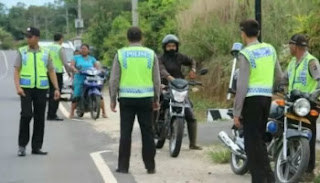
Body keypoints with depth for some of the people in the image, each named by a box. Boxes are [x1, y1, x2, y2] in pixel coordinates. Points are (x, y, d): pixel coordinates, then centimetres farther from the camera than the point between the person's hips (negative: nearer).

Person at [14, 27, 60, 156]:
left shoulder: (45, 52, 8)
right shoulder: (22, 52, 4)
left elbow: (51, 72, 10)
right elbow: (16, 71, 1)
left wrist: (56, 88, 2)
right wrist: (18, 87, -13)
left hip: (41, 89, 2)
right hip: (26, 88, -2)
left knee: (39, 118, 4)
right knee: (26, 115, -12)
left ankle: (36, 147, 13)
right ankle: (22, 145, 0)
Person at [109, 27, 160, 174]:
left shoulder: (121, 54, -1)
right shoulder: (151, 54, 3)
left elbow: (114, 79, -1)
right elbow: (156, 79, 5)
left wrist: (113, 98, 7)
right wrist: (156, 98, 14)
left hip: (126, 98, -1)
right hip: (146, 98, 1)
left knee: (125, 132, 4)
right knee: (147, 133, 6)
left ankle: (123, 166, 5)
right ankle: (150, 166, 9)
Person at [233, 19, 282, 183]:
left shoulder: (246, 54, -11)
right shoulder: (270, 49, 9)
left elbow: (242, 86, -14)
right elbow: (279, 77, 15)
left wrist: (236, 112, -10)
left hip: (251, 98, -7)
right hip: (267, 97, 7)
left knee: (252, 141, -1)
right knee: (259, 138, 17)